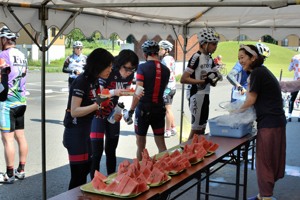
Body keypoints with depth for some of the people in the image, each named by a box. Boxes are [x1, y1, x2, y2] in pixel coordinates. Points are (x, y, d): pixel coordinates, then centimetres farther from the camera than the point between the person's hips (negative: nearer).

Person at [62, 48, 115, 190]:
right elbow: (74, 111, -23)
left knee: (86, 168, 17)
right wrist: (97, 105, -31)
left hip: (85, 131, 9)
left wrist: (100, 109, 1)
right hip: (75, 133, -9)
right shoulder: (81, 81, -18)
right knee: (78, 174, -3)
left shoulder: (94, 81, 8)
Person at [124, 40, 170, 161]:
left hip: (144, 109, -4)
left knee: (141, 145, 11)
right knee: (161, 144, 11)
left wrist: (130, 111, -12)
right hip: (159, 109, 4)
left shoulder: (142, 67, -13)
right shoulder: (166, 70, 2)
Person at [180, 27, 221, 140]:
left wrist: (214, 78, -7)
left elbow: (213, 83, 16)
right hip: (196, 95, -9)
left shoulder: (210, 58, 10)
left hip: (205, 95, 9)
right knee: (196, 128, -1)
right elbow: (183, 79, -21)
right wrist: (204, 81, -22)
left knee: (202, 128, 15)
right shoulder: (196, 57, -16)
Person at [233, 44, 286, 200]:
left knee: (264, 161, -3)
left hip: (269, 123, -10)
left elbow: (251, 100, -8)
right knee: (269, 160, 14)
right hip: (275, 121, 10)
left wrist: (238, 110, 7)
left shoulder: (257, 73, -12)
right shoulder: (262, 71, 17)